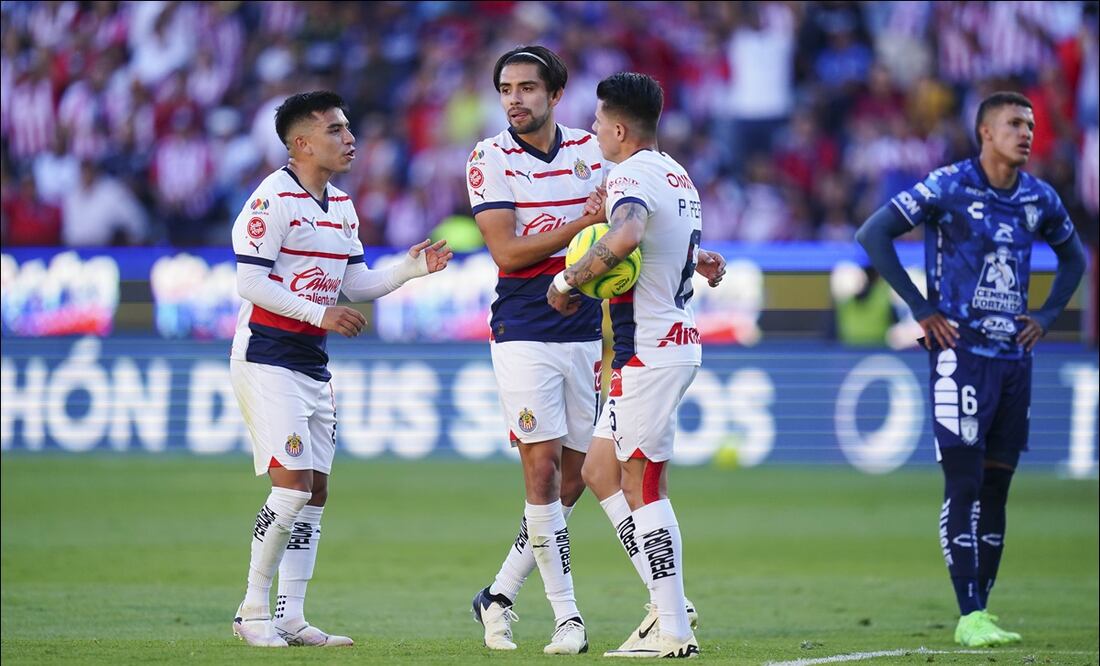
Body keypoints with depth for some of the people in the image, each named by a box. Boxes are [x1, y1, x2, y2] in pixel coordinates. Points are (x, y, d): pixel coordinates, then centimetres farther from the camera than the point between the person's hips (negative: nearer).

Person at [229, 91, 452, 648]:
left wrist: (410, 268, 2)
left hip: (313, 367, 9)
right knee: (293, 486, -14)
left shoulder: (342, 207, 13)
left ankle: (290, 618, 10)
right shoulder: (273, 199, -13)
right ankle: (253, 611, -4)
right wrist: (319, 313, -21)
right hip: (267, 362, -9)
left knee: (315, 492, 6)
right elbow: (249, 283, -17)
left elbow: (357, 284, 17)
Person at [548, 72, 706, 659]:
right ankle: (669, 602, 11)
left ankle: (673, 631, -7)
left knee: (643, 487, -6)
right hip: (679, 341, 10)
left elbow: (626, 236, -37)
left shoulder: (630, 177, -15)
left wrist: (568, 279, -25)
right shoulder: (678, 176, 17)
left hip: (648, 353, -10)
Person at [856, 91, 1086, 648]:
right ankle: (969, 617, -9)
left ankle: (981, 611, 13)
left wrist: (1046, 315, 12)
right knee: (965, 485, -9)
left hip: (1014, 357, 6)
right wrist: (922, 310, -9)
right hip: (962, 353, -6)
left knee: (995, 488, 8)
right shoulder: (949, 188, -8)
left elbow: (1073, 257, 27)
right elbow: (873, 234, -9)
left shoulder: (1039, 199, 9)